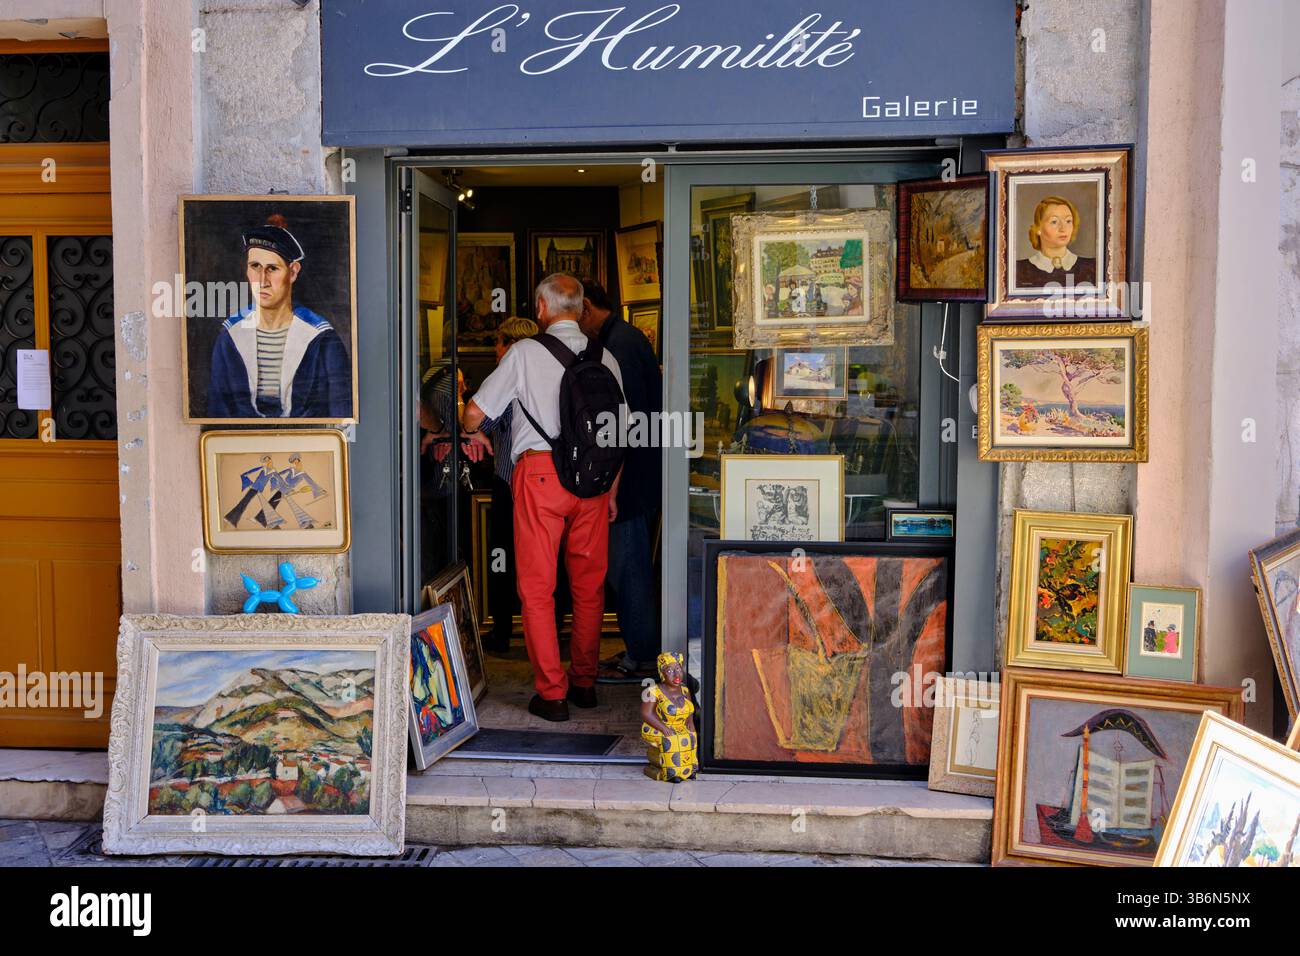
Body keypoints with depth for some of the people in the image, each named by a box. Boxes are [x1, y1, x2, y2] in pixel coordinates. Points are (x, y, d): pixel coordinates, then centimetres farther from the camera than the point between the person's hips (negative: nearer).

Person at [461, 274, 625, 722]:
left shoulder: (525, 353, -1)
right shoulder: (605, 359, 9)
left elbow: (475, 411, 3)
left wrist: (474, 434, 26)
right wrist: (611, 492, 20)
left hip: (539, 471, -4)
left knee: (537, 587, 3)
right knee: (589, 584, 12)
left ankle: (551, 693, 5)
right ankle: (584, 681, 24)